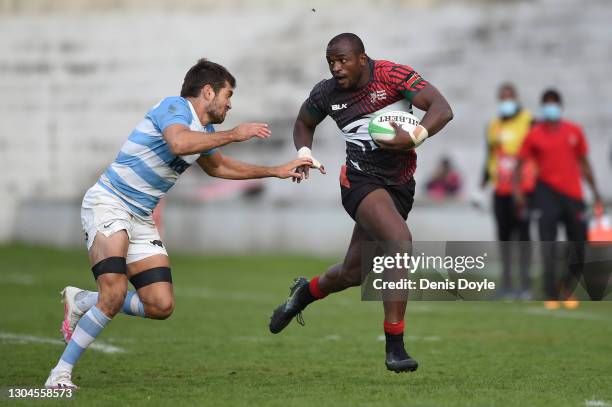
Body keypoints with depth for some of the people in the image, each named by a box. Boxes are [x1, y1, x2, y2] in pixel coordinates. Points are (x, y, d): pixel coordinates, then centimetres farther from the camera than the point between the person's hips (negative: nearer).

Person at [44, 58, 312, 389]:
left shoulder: (203, 131, 14)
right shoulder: (174, 107, -13)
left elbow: (217, 166, 35)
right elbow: (179, 142, -36)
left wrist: (277, 172, 33)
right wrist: (234, 134, -28)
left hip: (141, 219, 9)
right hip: (108, 203, -9)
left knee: (161, 306, -2)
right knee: (114, 294, -26)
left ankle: (80, 301, 18)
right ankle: (61, 372, -16)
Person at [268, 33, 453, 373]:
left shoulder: (393, 76, -10)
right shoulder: (326, 94, 0)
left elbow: (442, 109, -18)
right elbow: (304, 122, 22)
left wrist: (415, 138, -34)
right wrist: (304, 153, 3)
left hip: (400, 187, 2)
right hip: (361, 179, -1)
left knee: (353, 272, 8)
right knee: (400, 243, -28)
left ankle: (305, 292, 44)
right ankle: (394, 347, -21)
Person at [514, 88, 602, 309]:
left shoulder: (574, 131, 8)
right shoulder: (534, 135, 0)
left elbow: (584, 162, 15)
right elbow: (520, 163, 1)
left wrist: (595, 191, 12)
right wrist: (517, 189, -13)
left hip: (573, 193, 3)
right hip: (547, 190, -3)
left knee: (580, 246, 5)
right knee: (548, 244, -9)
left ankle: (567, 290, 26)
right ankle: (551, 296, -5)